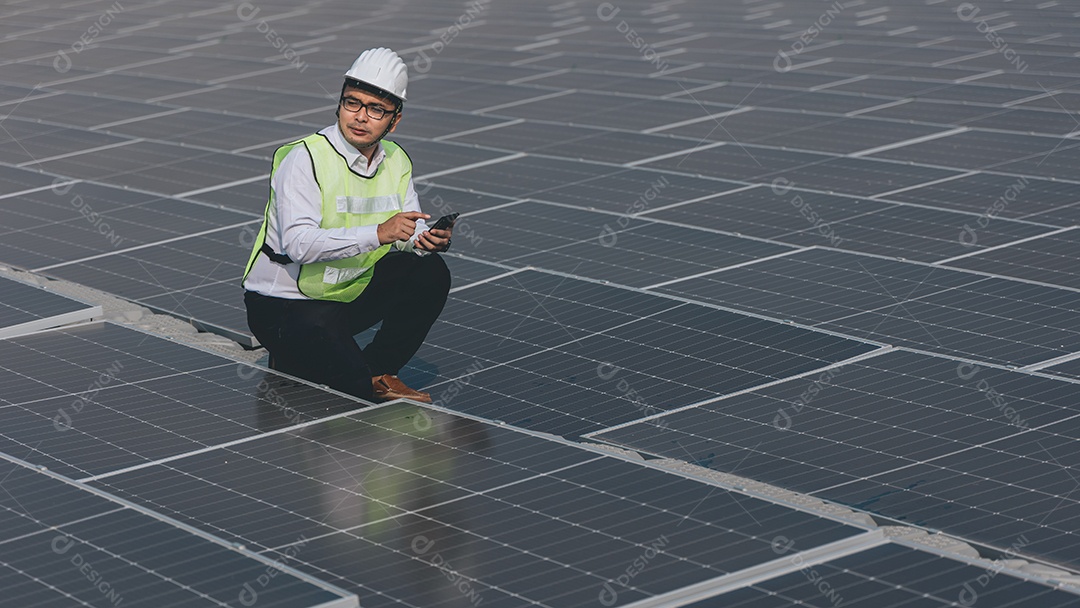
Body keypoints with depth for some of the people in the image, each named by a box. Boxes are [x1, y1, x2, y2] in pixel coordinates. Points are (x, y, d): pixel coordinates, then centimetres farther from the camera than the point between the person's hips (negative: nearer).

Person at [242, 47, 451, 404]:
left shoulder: (397, 162, 3)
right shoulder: (305, 158, -19)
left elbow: (410, 232, 3)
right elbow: (298, 244, -31)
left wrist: (427, 239, -23)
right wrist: (378, 233, -38)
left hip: (352, 294, 7)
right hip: (284, 304, -7)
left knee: (429, 272, -10)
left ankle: (376, 371, 1)